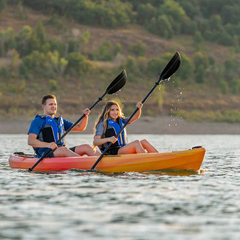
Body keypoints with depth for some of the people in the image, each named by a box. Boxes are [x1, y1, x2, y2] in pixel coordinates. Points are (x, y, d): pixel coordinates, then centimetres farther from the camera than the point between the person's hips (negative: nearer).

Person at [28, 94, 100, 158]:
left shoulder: (60, 121, 28)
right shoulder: (37, 121, 3)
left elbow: (80, 127, 28)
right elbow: (30, 141, -11)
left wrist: (85, 116, 7)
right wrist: (47, 145, -27)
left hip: (62, 153, 7)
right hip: (45, 154, -7)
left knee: (86, 147, -13)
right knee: (64, 150, -37)